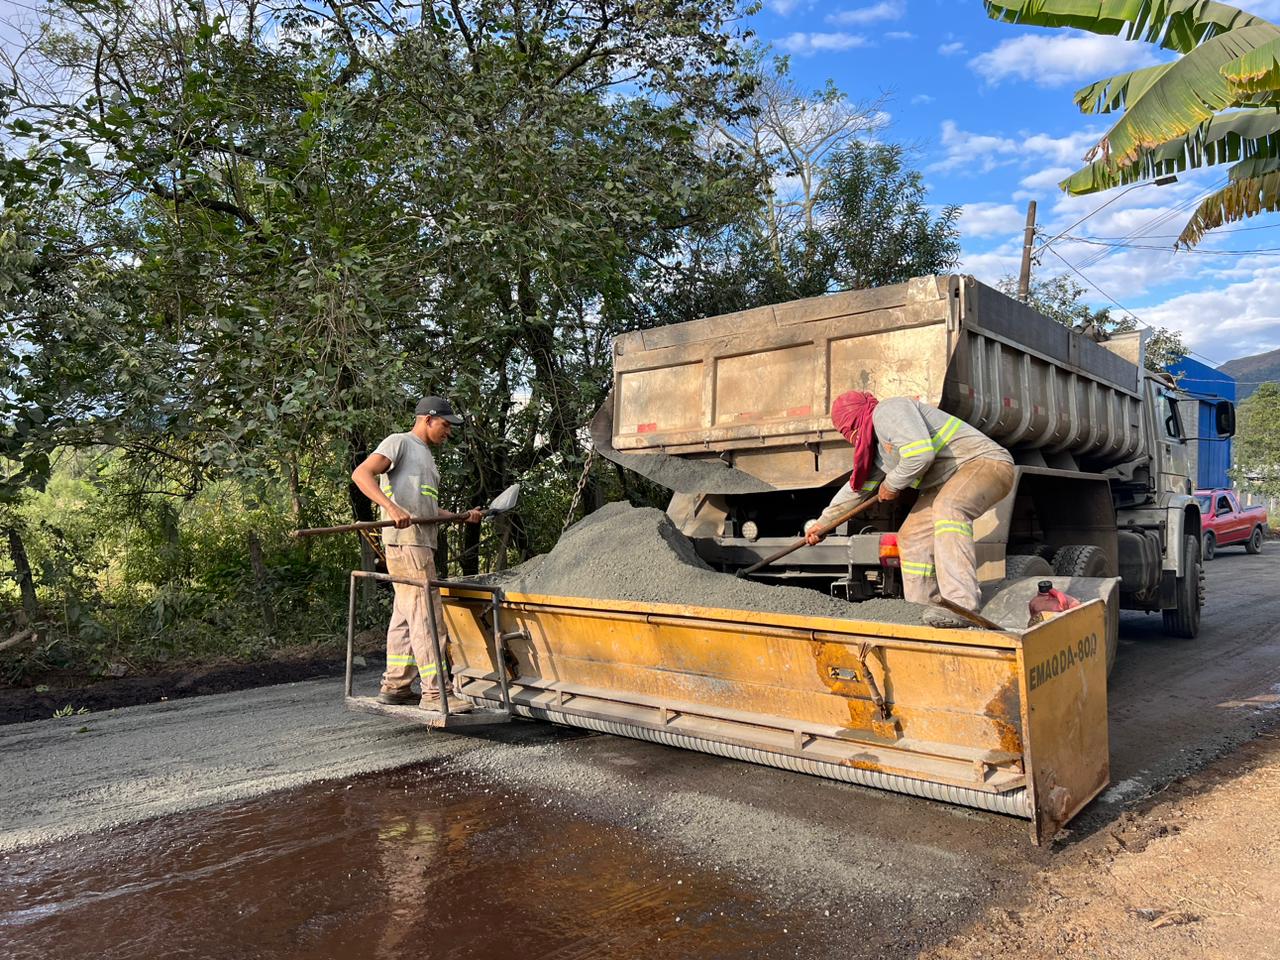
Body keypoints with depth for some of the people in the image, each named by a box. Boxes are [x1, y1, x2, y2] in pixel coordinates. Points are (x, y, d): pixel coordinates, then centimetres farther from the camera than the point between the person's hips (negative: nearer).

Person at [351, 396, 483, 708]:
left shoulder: (426, 457, 28)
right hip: (405, 541, -10)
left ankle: (395, 686, 20)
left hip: (422, 543, 10)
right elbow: (361, 474, -13)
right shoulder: (400, 442, 0)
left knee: (406, 617, 12)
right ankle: (434, 692, -9)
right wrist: (392, 507, -27)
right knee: (427, 617, -11)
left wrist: (463, 516, 15)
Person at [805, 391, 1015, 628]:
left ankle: (961, 606, -41)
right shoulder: (880, 448, 16)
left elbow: (920, 453, -28)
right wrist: (822, 521, 32)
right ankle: (921, 610, 11)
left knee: (948, 506, -35)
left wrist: (891, 485, -11)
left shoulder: (888, 411, -15)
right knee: (912, 536, 8)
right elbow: (858, 486, 27)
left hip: (986, 461, -10)